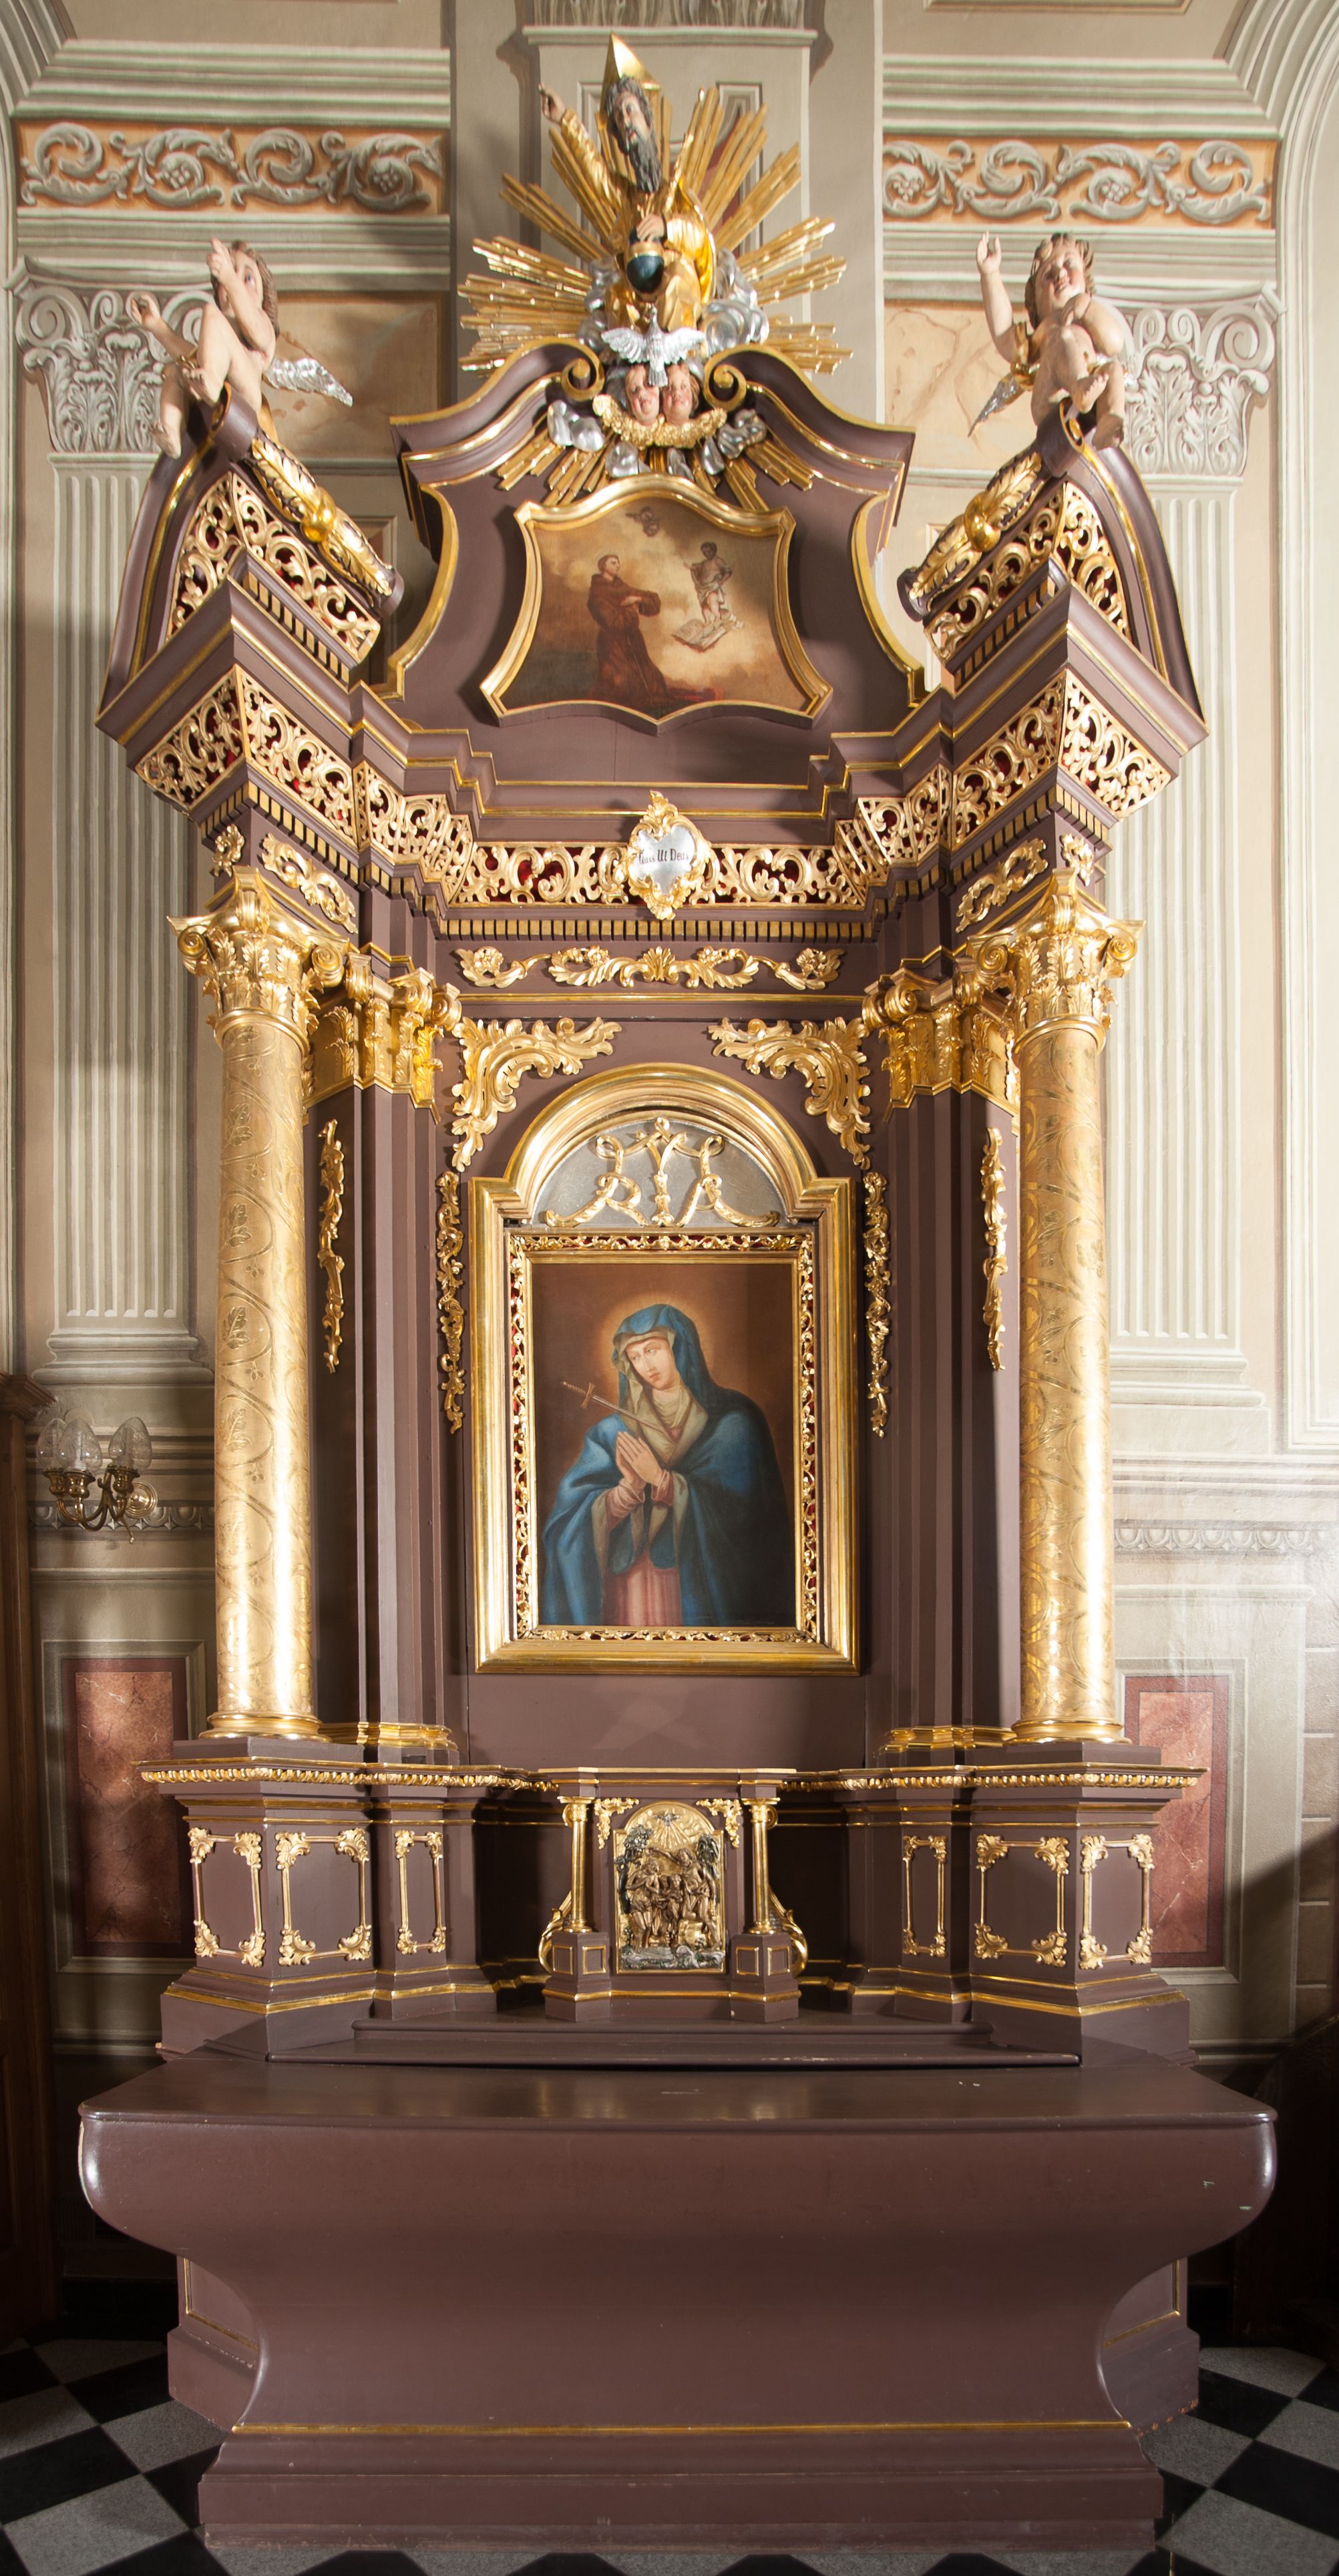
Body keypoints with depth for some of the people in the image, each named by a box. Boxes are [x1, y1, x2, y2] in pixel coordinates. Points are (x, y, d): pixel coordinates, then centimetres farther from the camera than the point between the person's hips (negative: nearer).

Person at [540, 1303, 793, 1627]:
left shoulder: (733, 1418, 0)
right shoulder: (616, 1430, 3)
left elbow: (740, 1505, -9)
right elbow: (570, 1513, -3)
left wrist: (660, 1479, -15)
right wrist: (629, 1487, -20)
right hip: (633, 1585, 1)